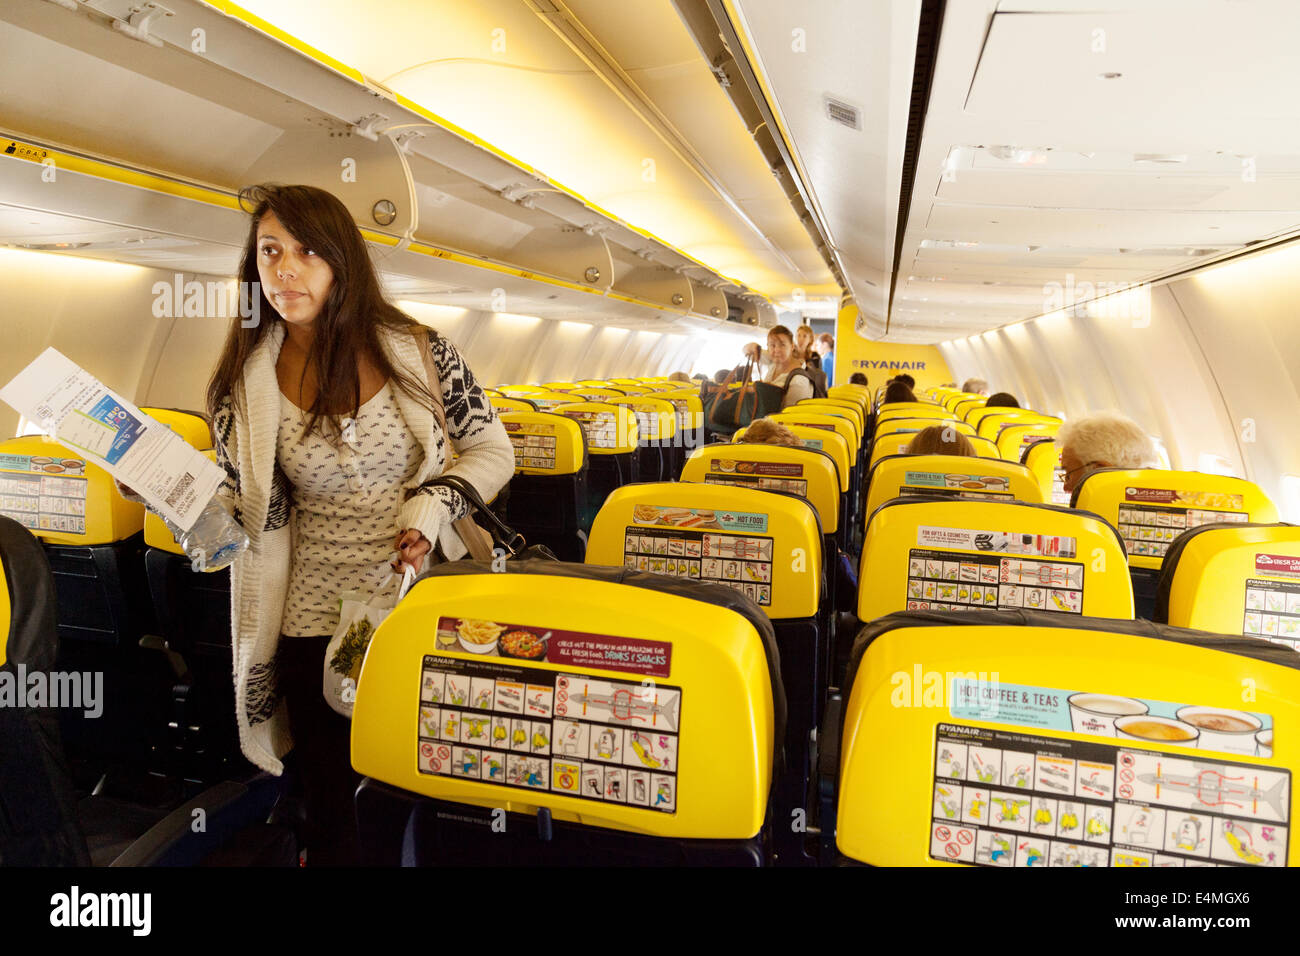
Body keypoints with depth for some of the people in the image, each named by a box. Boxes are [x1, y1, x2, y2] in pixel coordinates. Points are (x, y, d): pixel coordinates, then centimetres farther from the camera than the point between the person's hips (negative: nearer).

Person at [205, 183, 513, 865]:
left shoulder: (416, 351, -6)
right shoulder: (243, 386, -2)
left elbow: (492, 450, 2)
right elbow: (250, 507, 2)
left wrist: (435, 504, -13)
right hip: (316, 620, 1)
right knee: (330, 806, 14)